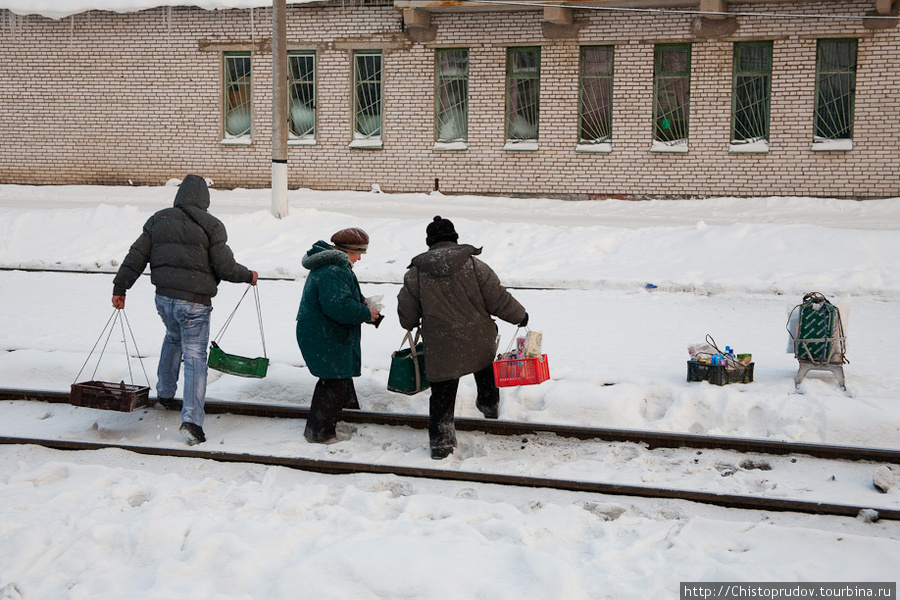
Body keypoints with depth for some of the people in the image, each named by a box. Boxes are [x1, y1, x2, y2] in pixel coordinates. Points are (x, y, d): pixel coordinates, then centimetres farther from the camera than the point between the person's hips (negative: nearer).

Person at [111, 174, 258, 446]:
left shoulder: (158, 220, 7)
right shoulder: (211, 225, -6)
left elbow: (136, 256, 5)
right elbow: (225, 267, -9)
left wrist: (120, 287, 12)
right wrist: (248, 276, 10)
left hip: (163, 298, 5)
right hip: (194, 301, -5)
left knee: (173, 338, 31)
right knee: (195, 355, -3)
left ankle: (165, 393, 40)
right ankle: (191, 419, -13)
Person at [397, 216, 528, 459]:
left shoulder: (416, 272, -6)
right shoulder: (473, 264, -10)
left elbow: (406, 314, 3)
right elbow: (498, 299, -7)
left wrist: (412, 325, 27)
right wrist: (520, 315, 10)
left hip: (440, 347, -1)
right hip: (479, 339, 1)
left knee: (442, 394, 9)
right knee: (486, 373, 31)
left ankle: (441, 441, 9)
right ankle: (490, 406, 52)